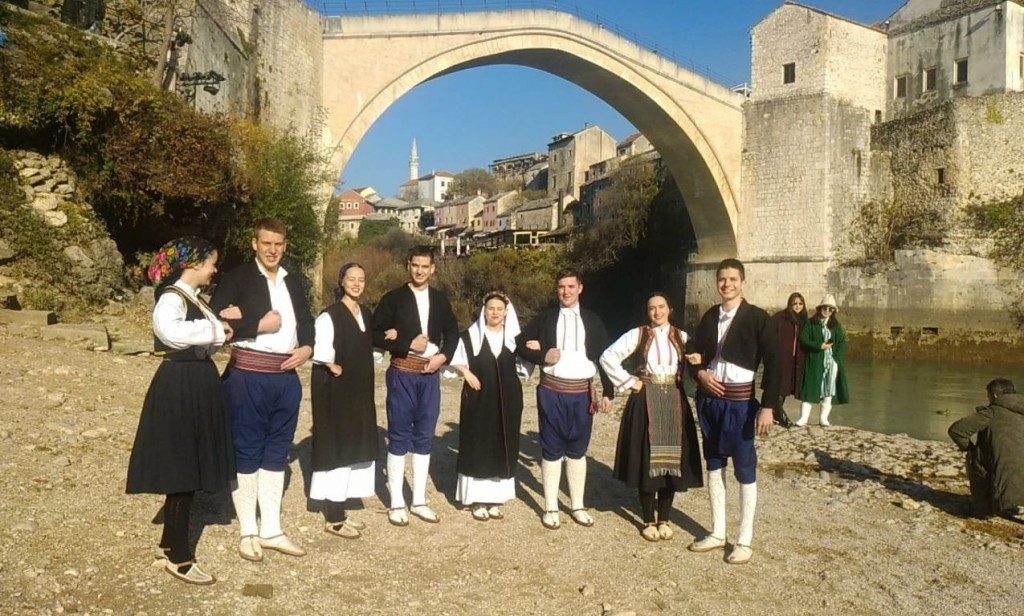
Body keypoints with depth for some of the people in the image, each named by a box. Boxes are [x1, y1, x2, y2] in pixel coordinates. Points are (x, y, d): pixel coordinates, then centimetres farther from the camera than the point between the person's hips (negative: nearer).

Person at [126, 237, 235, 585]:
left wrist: (220, 326, 0)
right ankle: (178, 558, 6)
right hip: (179, 389, -10)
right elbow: (170, 330, -39)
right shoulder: (173, 297, -17)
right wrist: (218, 330, -27)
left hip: (196, 386, 10)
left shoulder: (192, 297, 14)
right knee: (182, 470, -3)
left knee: (188, 468, 17)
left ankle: (171, 539, 31)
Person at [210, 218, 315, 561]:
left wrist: (307, 348, 0)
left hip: (286, 376, 6)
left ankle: (271, 531, 22)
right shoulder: (237, 278, -4)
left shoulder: (295, 282, 14)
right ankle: (247, 532, 15)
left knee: (276, 453, 12)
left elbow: (306, 321, 19)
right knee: (246, 452, 4)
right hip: (248, 376, -5)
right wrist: (259, 325, -15)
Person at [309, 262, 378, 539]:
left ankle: (339, 510, 22)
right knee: (336, 448, -3)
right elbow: (320, 352, -21)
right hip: (335, 390, -8)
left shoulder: (366, 314, 11)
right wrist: (334, 367, -12)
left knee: (353, 447, 11)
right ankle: (333, 518, 5)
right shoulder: (329, 315, -13)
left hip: (359, 391, 8)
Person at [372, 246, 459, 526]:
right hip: (402, 374, -4)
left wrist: (443, 356, -3)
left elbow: (452, 332, 15)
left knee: (424, 437, 8)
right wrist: (408, 345, -15)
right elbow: (376, 335, -6)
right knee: (399, 437, 1)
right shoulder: (393, 298, -3)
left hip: (430, 375, 4)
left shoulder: (440, 299, 8)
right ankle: (396, 503, 9)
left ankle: (419, 501, 18)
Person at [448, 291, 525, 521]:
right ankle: (478, 500, 8)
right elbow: (454, 359, 3)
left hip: (507, 401, 3)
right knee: (478, 448, 0)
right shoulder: (471, 335, -2)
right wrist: (467, 372, -12)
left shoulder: (514, 336, 7)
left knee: (503, 448, 6)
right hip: (479, 400, -3)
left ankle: (496, 499, 15)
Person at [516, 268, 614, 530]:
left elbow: (605, 357, 8)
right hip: (552, 392, -1)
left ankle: (578, 506, 20)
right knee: (552, 451, 4)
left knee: (577, 451, 9)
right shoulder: (546, 317, 5)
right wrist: (542, 356, -12)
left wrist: (608, 392, 2)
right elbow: (520, 344, 6)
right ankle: (551, 508, 14)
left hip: (583, 393, 1)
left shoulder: (592, 320, 8)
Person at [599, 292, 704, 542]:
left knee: (672, 459, 5)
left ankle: (664, 518, 19)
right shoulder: (637, 335, -1)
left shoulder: (681, 337, 7)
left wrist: (681, 380, -9)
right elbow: (608, 357, -6)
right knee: (647, 460, 2)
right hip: (646, 402, -2)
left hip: (674, 403, 2)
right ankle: (649, 520, 14)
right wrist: (628, 382, -8)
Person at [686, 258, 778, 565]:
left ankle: (744, 541, 13)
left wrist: (767, 406, -16)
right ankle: (717, 533, 26)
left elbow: (773, 364, -10)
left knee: (745, 470, 2)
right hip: (709, 399, 6)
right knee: (714, 466, 13)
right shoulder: (709, 316, 8)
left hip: (739, 402, -5)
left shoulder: (758, 318, -7)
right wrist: (700, 373, -6)